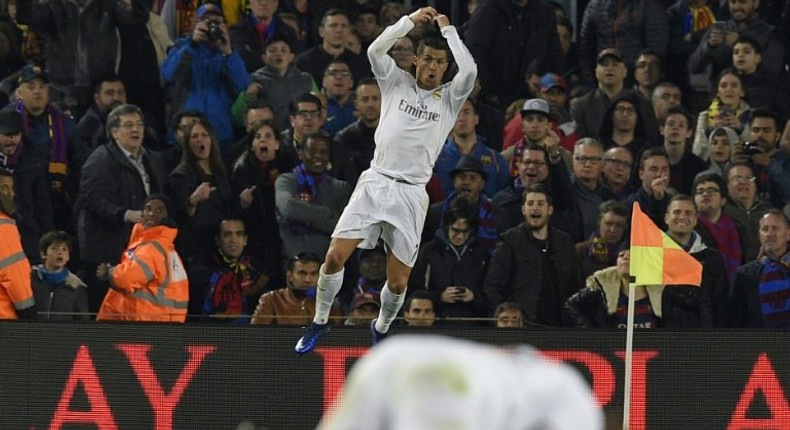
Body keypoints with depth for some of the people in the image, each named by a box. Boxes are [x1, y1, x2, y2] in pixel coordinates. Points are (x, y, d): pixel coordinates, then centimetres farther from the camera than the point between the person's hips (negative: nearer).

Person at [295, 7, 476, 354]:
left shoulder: (450, 98, 7)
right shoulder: (397, 83, 9)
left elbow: (469, 70, -12)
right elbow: (375, 50, -7)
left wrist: (447, 29, -3)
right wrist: (411, 20, -5)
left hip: (411, 194, 0)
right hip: (375, 182, 0)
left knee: (398, 282, -1)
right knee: (335, 256, -11)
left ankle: (381, 328, 29)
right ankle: (319, 322, 10)